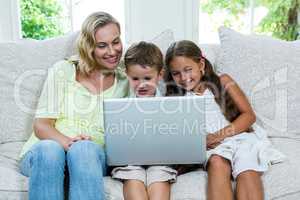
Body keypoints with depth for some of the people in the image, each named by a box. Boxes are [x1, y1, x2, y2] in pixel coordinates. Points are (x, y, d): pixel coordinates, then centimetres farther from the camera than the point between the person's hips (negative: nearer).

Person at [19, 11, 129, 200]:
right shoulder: (62, 71, 6)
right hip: (43, 150, 0)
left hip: (93, 155, 1)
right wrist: (66, 142, -23)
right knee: (49, 149, -37)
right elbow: (41, 125, -1)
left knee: (85, 148, -35)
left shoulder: (125, 82, 13)